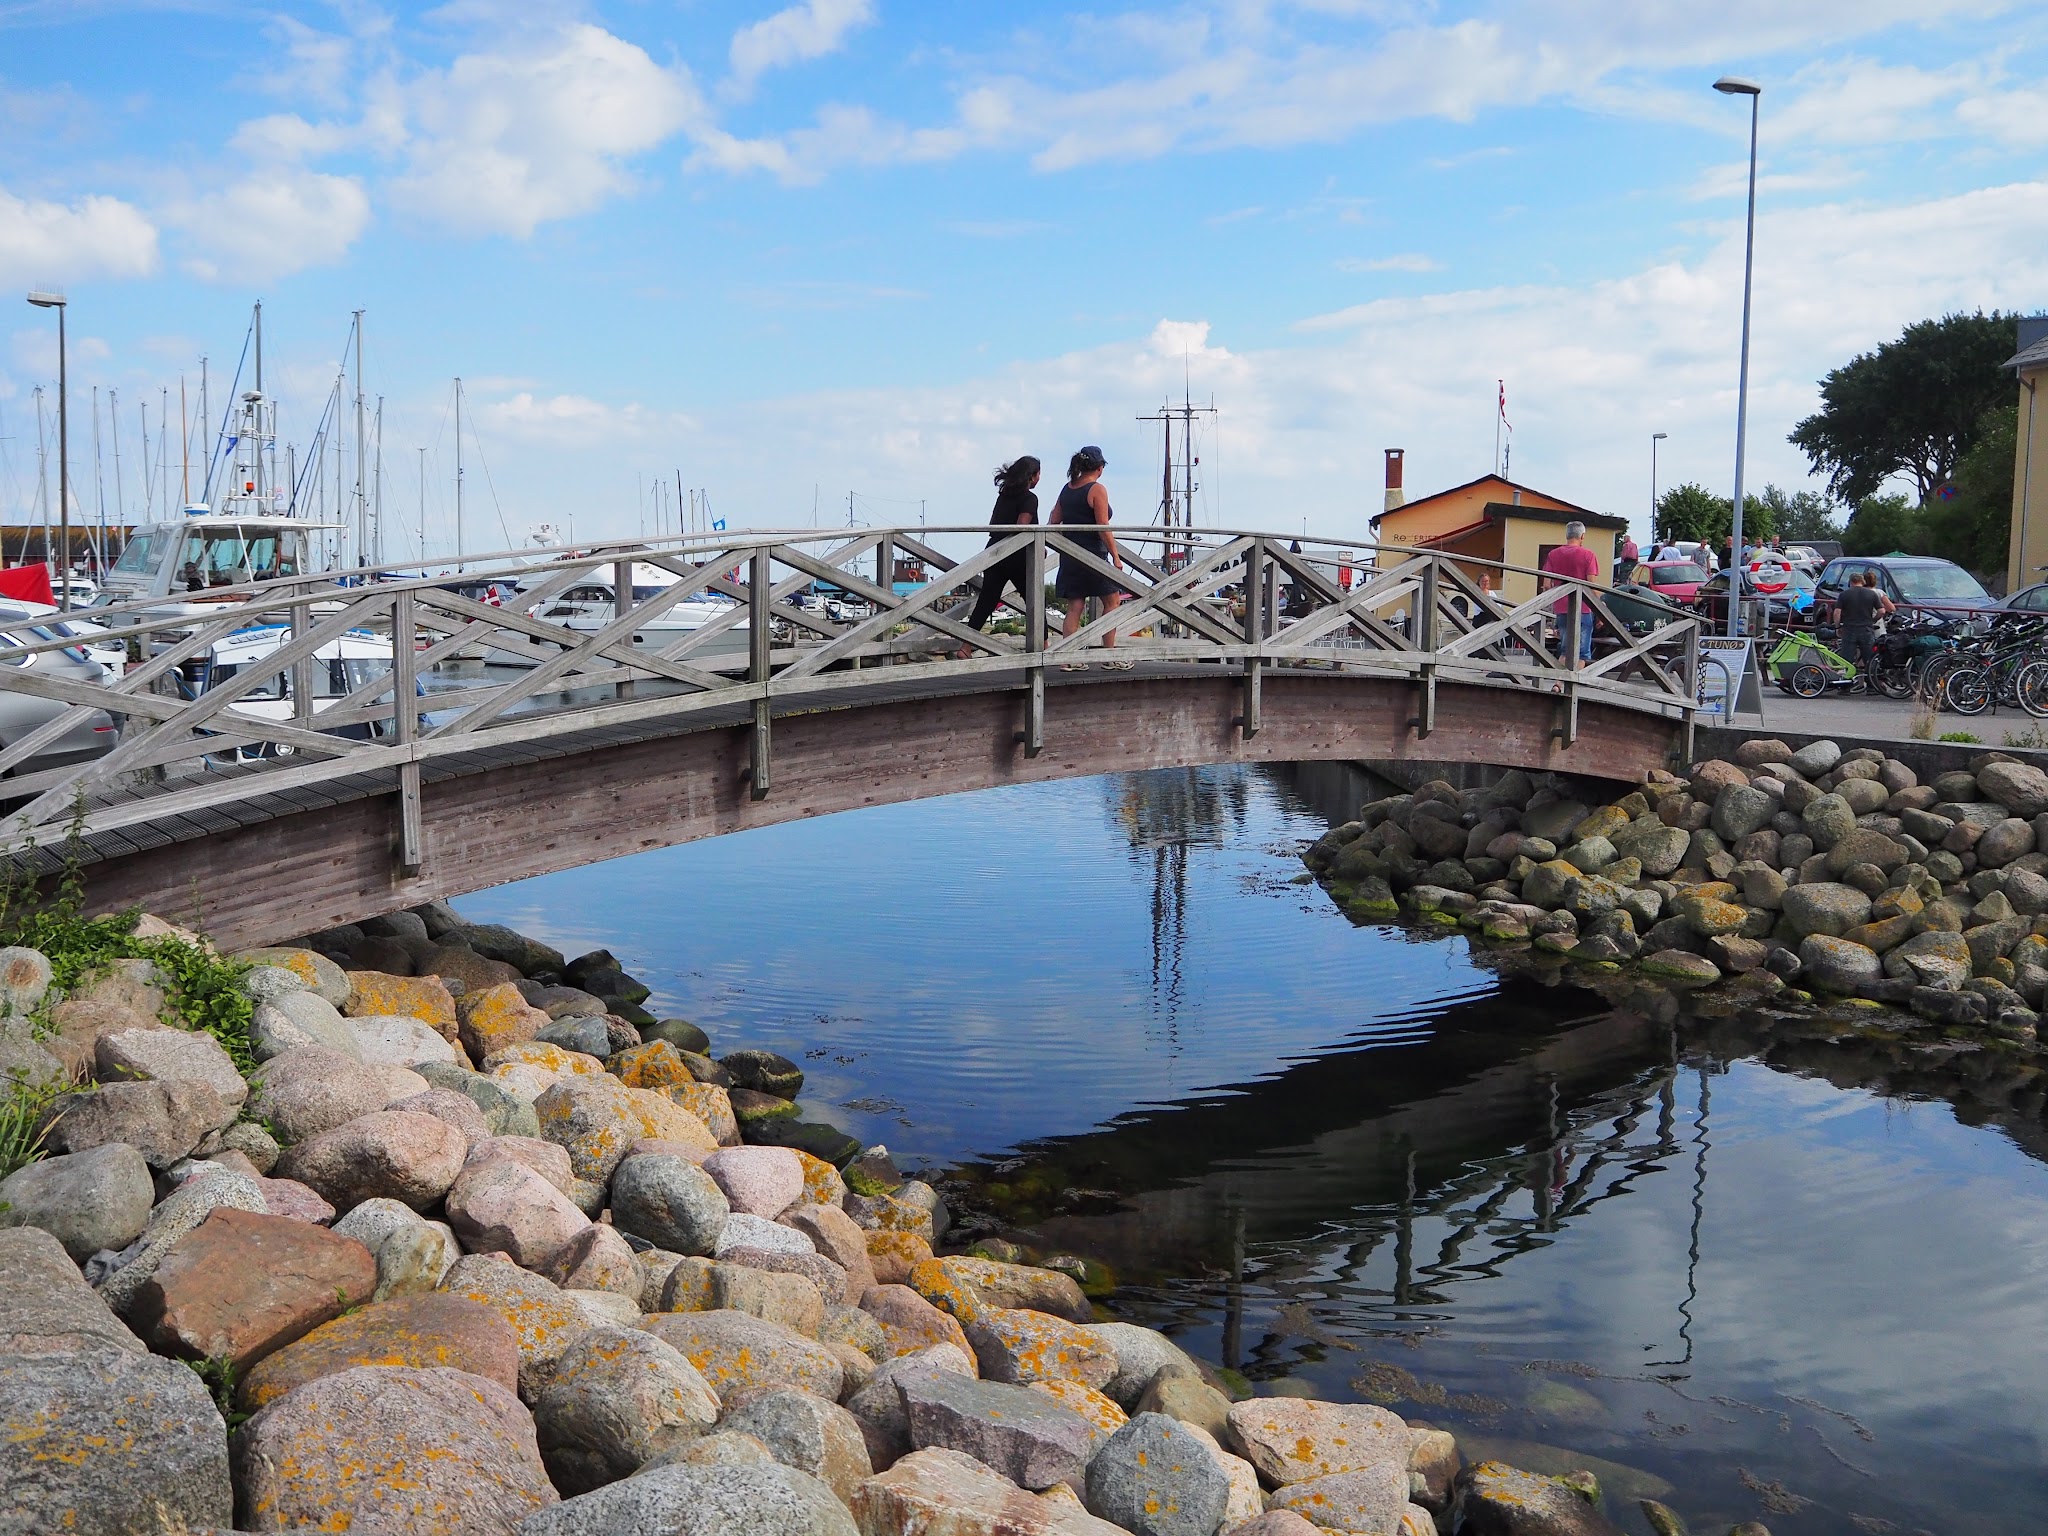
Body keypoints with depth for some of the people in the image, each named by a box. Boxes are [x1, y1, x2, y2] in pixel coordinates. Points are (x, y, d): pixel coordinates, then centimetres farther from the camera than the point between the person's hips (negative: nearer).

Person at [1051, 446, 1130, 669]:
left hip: (1069, 555, 7)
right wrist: (1115, 556, -12)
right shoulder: (1097, 490, -10)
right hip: (1092, 554, -7)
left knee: (1074, 607, 7)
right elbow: (1103, 526, -15)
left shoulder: (1067, 489, 10)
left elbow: (1054, 521, 14)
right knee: (1112, 600, 5)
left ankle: (1069, 659, 2)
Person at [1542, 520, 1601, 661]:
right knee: (1582, 653, 0)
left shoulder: (1553, 554, 6)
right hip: (1583, 609, -4)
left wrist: (1550, 607, 15)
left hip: (1561, 609, 4)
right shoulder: (1588, 555, -4)